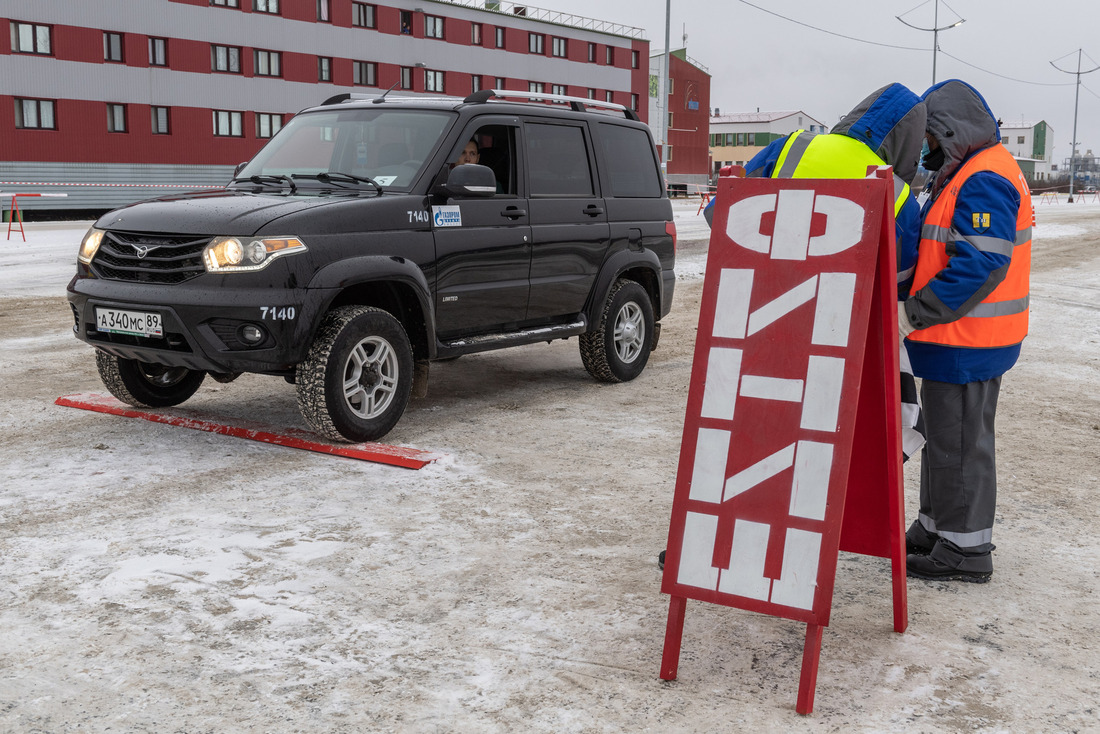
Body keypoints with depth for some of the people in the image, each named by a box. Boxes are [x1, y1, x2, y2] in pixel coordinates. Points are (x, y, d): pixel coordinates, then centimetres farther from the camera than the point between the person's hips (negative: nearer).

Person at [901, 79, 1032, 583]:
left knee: (958, 441, -1)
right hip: (961, 339, 11)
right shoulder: (968, 173, 16)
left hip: (966, 342, -11)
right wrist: (919, 311, 12)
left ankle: (965, 550, 10)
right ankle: (935, 530, 31)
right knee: (943, 434, 18)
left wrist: (915, 313, -24)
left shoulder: (983, 180, -18)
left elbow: (982, 264, -28)